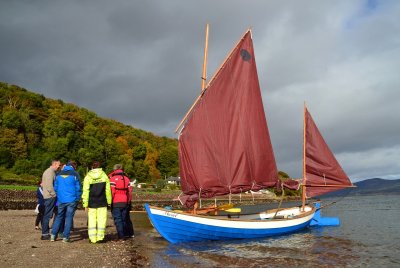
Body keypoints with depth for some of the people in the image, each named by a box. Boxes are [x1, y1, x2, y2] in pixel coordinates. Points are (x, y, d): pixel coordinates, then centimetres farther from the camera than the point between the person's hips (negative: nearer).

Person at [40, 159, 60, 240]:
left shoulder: (51, 171, 19)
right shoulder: (50, 171, -13)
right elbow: (49, 186, -20)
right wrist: (54, 194, -14)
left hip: (49, 197, 10)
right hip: (50, 197, -10)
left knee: (47, 215, 14)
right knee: (47, 215, -5)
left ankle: (46, 233, 21)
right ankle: (45, 234, 0)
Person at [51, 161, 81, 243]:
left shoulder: (59, 174, 8)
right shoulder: (75, 174, -5)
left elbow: (55, 187, 12)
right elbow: (78, 188, -5)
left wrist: (57, 197, 20)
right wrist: (77, 199, 5)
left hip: (61, 200, 4)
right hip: (71, 200, -4)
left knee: (59, 217, 15)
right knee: (69, 218, 2)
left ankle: (53, 235, 13)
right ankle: (65, 237, 2)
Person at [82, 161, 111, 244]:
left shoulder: (87, 177, 1)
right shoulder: (104, 176, 3)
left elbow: (85, 191, -2)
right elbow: (108, 190, 3)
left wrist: (85, 204, 1)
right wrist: (109, 202, 10)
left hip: (91, 203, 0)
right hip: (102, 203, 0)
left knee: (92, 220, 7)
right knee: (101, 220, 4)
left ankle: (92, 238, 6)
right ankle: (100, 237, 3)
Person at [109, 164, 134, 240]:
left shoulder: (113, 179, -8)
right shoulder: (126, 179, 10)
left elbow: (111, 192, -12)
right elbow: (129, 191, 11)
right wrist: (129, 201, 19)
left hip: (116, 203, -6)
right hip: (125, 202, 6)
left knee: (118, 219, -2)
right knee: (125, 219, 16)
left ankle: (121, 236, -4)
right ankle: (130, 233, 23)